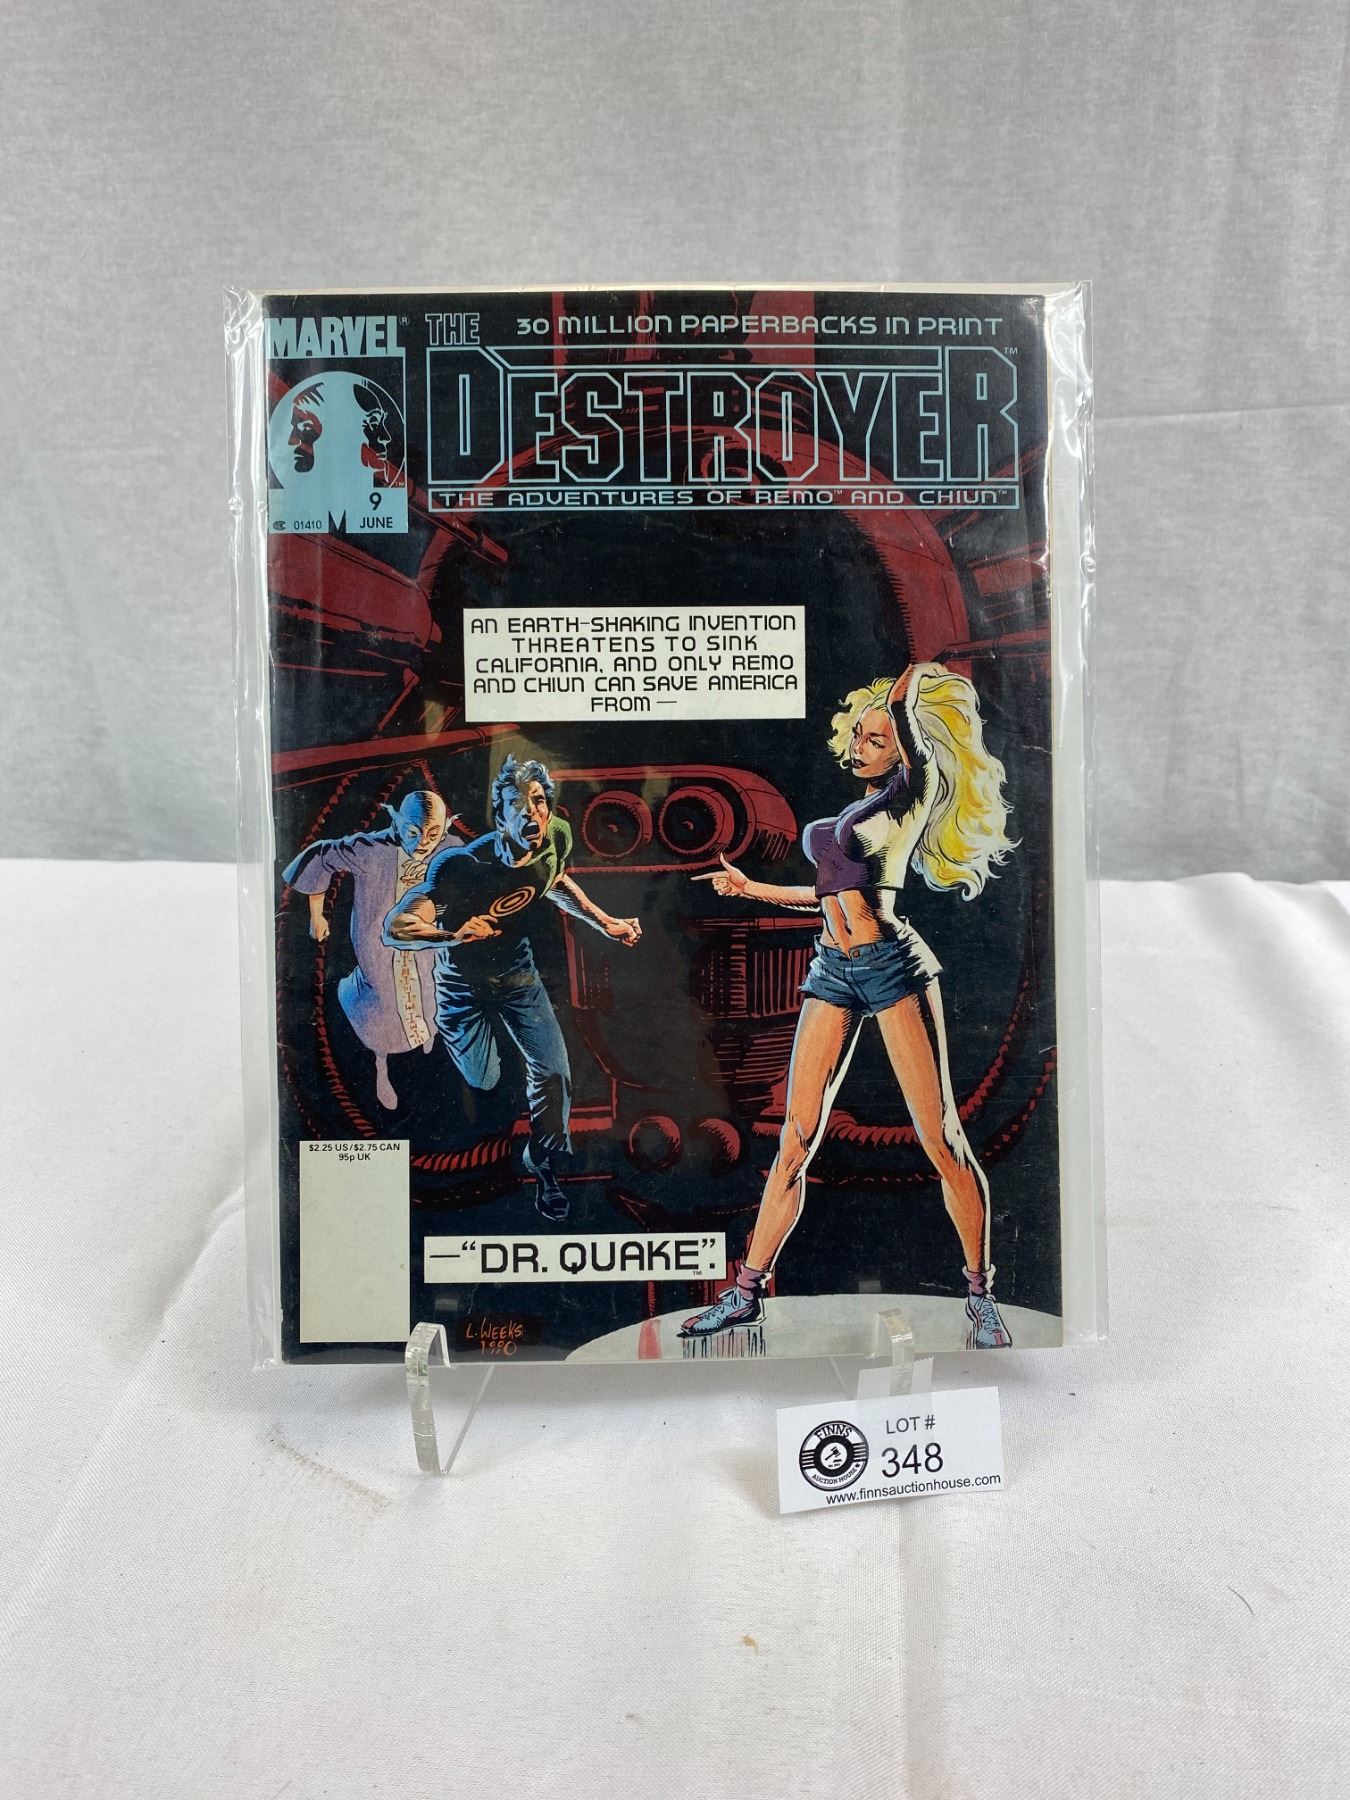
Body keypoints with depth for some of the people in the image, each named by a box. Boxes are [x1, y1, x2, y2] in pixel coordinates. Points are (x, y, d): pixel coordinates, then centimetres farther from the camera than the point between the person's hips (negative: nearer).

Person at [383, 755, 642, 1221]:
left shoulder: (557, 837, -18)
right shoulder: (464, 865, -36)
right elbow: (395, 927, -39)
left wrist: (606, 923, 2)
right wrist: (453, 935, -58)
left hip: (518, 973, 4)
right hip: (463, 980, -4)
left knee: (554, 1074, -1)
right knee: (483, 1081, 6)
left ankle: (544, 1164, 26)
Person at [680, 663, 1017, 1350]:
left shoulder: (910, 799, 2)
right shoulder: (849, 814, 21)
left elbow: (917, 744, -17)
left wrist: (905, 694, -1)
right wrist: (752, 888, 33)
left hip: (892, 964, -6)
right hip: (834, 970, 6)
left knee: (941, 1138, -4)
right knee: (795, 1139, 3)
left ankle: (981, 1299, 10)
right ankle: (746, 1291, 10)